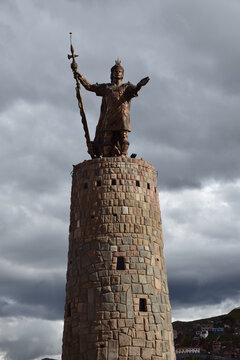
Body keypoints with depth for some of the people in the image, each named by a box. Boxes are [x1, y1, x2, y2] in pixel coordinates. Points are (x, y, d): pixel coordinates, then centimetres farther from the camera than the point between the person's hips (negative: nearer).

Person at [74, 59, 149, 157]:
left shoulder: (127, 87, 23)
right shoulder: (106, 88, 25)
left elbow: (134, 89, 1)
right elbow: (89, 86, 23)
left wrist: (139, 85, -22)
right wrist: (80, 77, 11)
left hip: (123, 117, 0)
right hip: (109, 118, 1)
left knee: (123, 141, -11)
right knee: (107, 141, -7)